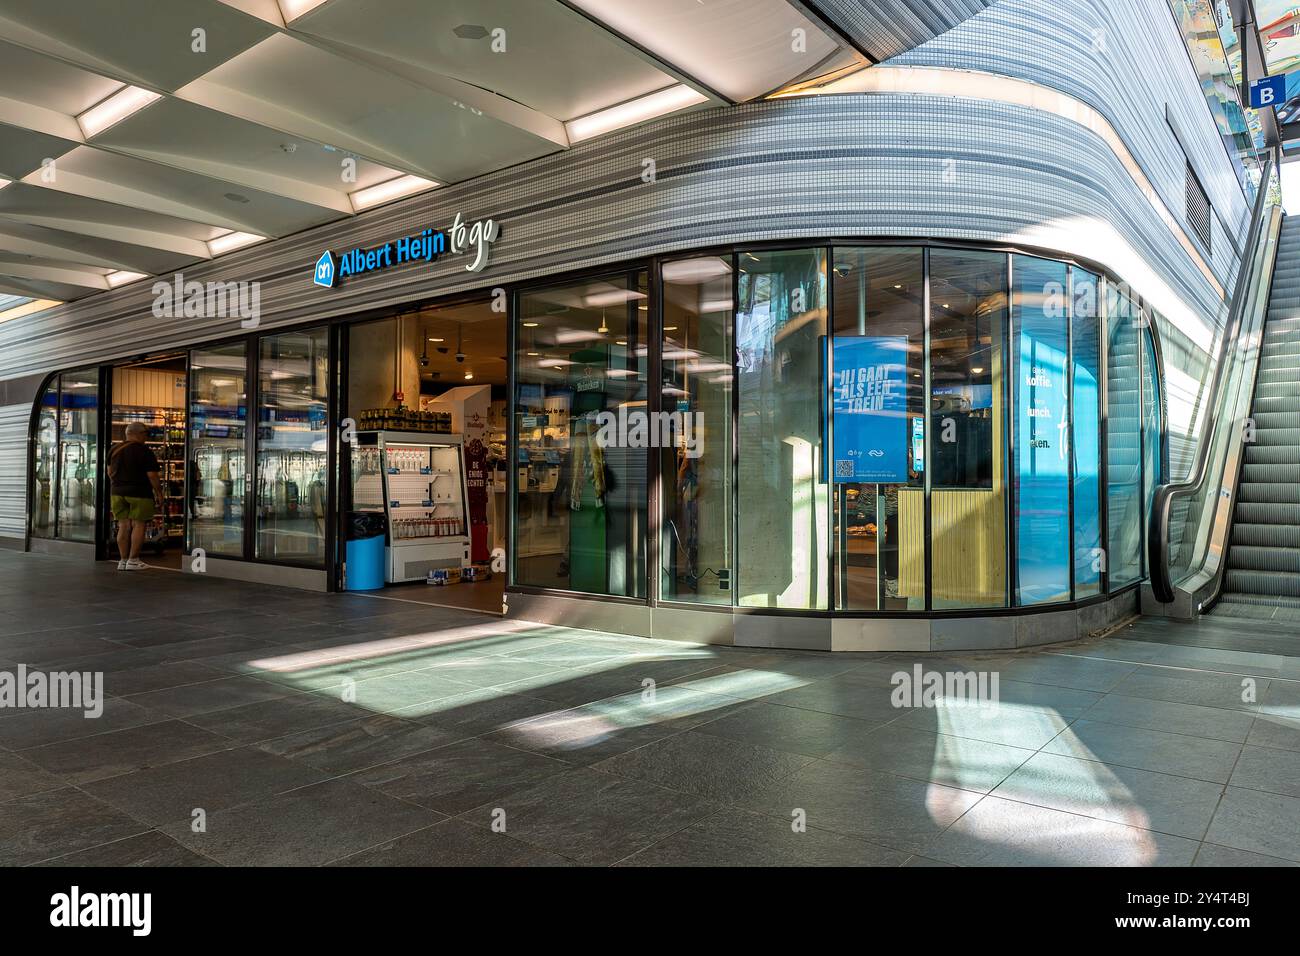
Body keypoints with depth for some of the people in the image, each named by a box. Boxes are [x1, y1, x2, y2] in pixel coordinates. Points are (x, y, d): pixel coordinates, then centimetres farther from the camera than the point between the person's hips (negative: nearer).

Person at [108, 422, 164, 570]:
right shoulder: (145, 452, -10)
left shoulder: (115, 450, 9)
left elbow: (110, 472, 18)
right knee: (139, 525, 0)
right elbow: (152, 475, -12)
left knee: (123, 526, 8)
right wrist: (159, 494, -5)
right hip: (140, 494, -6)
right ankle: (133, 560, -2)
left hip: (118, 492, 6)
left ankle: (123, 560, 10)